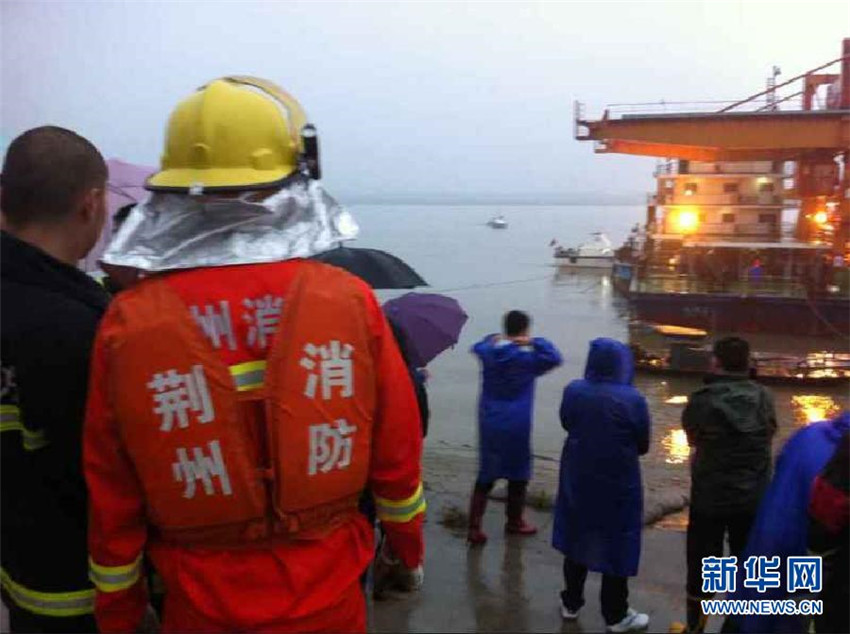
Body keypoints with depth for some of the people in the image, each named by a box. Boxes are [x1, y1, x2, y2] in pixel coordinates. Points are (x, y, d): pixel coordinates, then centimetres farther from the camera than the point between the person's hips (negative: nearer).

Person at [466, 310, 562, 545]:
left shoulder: (488, 352, 0)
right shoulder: (526, 358, -14)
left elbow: (477, 347, 21)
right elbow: (554, 358, -12)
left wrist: (494, 339, 16)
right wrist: (535, 342, -11)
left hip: (489, 424, 5)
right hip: (516, 427, -4)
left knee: (486, 476, 11)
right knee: (518, 475, 15)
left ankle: (474, 527, 6)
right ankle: (514, 522, 32)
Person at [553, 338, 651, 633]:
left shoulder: (573, 391, -9)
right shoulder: (633, 399, -19)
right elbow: (643, 445, -8)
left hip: (577, 478, 4)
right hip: (618, 483, -3)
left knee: (577, 538, 18)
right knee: (616, 544, 10)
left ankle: (571, 603, 31)